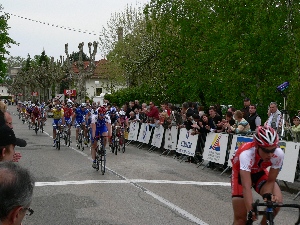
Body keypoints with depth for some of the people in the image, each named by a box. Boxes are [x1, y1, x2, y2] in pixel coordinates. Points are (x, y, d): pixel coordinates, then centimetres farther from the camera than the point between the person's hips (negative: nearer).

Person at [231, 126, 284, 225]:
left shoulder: (279, 154, -31)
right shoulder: (246, 153, -42)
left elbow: (271, 181, -20)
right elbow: (246, 187, -46)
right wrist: (250, 211, -54)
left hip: (259, 173, 3)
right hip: (241, 173, -3)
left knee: (276, 201, -21)